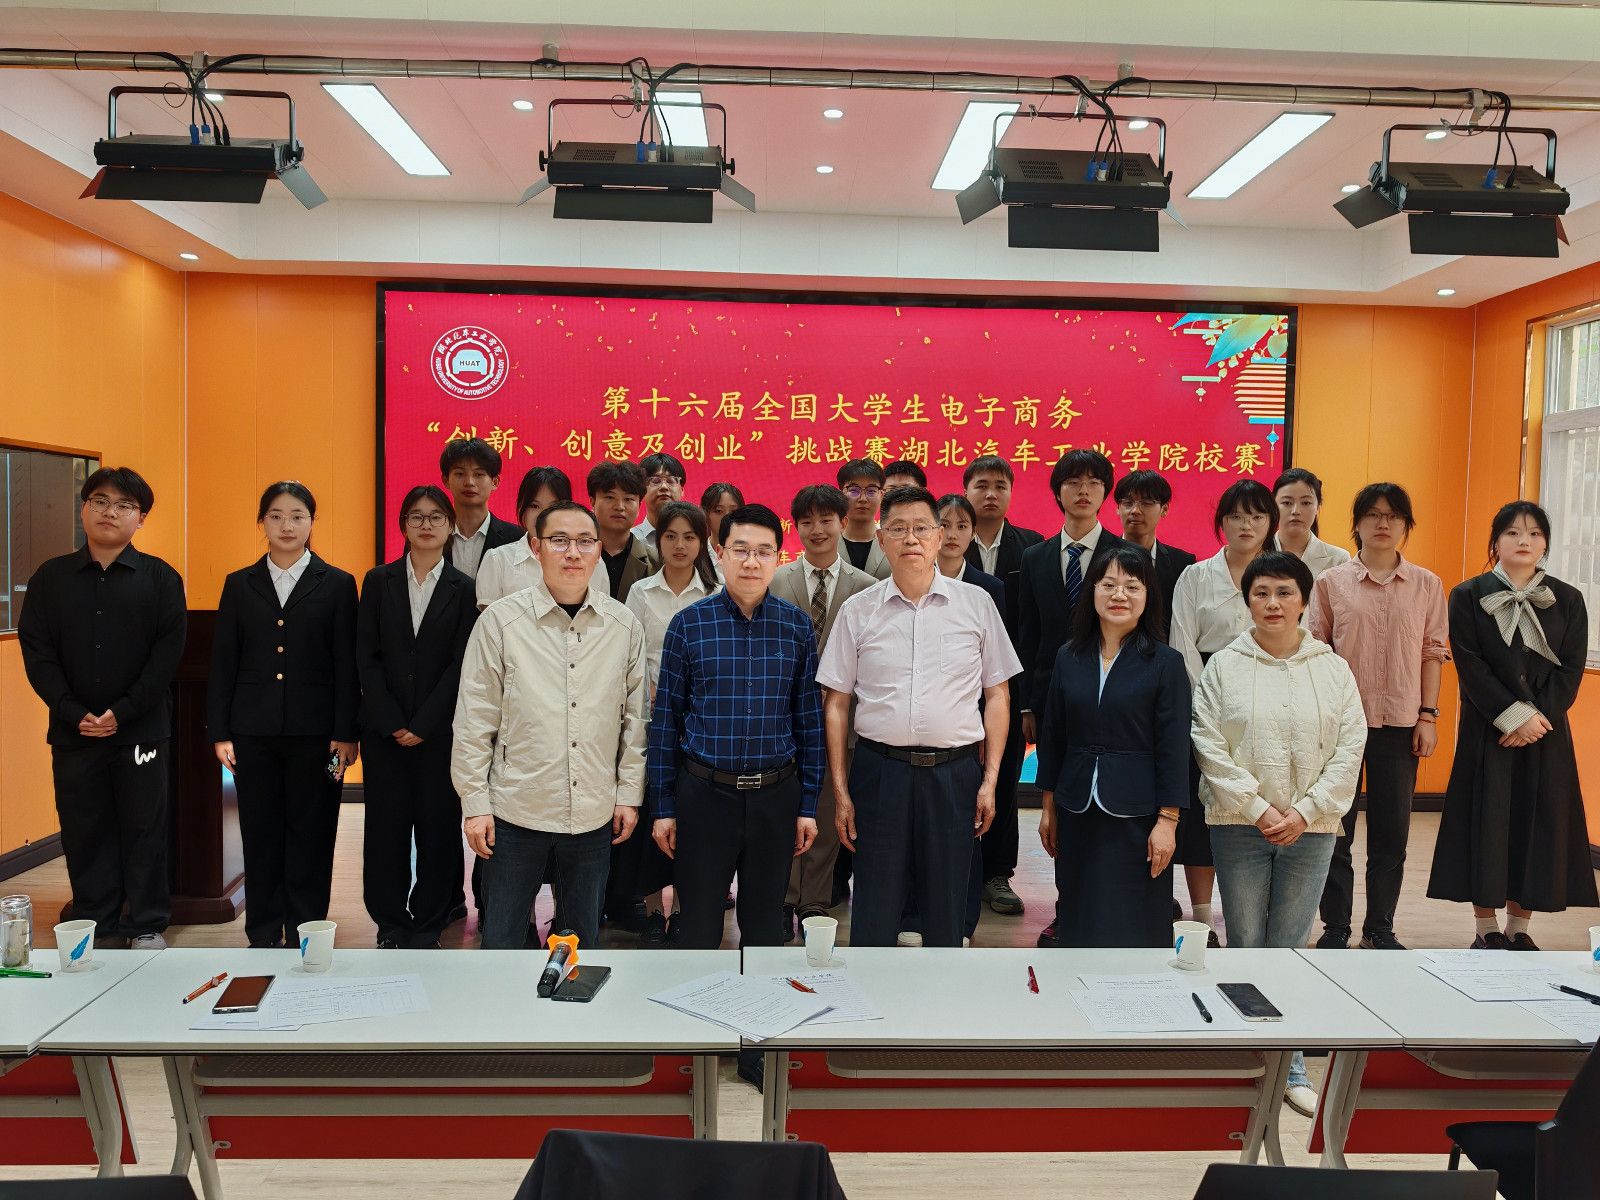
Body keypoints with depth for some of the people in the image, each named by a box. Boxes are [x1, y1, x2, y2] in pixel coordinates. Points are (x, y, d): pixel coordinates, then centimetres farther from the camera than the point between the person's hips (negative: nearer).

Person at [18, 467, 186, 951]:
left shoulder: (160, 578, 1)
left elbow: (168, 653, -6)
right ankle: (97, 927, 19)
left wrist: (122, 712, -13)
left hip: (141, 730, -2)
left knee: (145, 830, 4)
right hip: (73, 731, 2)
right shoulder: (51, 577, 7)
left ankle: (148, 926, 15)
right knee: (84, 833, 7)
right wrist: (74, 713, -10)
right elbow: (37, 653, 2)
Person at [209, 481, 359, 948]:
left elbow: (347, 665, -1)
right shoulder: (239, 585, 9)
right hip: (253, 733, 2)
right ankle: (263, 936, 20)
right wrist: (219, 732, 2)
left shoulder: (337, 585, 2)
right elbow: (223, 664, 8)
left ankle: (303, 936, 16)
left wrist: (346, 733, -6)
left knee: (311, 838, 4)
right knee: (260, 837, 8)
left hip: (314, 733, -2)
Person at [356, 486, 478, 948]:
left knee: (438, 828, 3)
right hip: (384, 729, 1)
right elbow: (366, 656, 1)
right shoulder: (379, 581, 6)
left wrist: (422, 725, -10)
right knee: (385, 827, 5)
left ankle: (428, 925, 17)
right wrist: (392, 722, -7)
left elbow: (460, 664, -3)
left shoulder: (463, 589, 2)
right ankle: (391, 924, 20)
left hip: (440, 731, -1)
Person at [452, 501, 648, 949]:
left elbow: (635, 715, 7)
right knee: (502, 941, 10)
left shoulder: (625, 625, 1)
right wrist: (475, 804, -5)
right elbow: (473, 722, -4)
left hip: (594, 814, 2)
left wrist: (630, 794, 5)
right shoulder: (500, 621, -6)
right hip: (515, 811, -2)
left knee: (583, 939, 16)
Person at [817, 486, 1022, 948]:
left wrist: (990, 780, 0)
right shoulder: (857, 610, 3)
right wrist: (840, 790, 2)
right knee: (873, 913, 6)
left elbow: (997, 695, 6)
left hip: (954, 771, 0)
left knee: (947, 909, 11)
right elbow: (836, 703, 6)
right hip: (880, 768, 0)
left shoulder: (976, 603, 3)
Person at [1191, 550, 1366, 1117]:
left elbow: (1350, 748, 0)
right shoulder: (1223, 666, 0)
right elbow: (1210, 746, -5)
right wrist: (1258, 809, -11)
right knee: (1245, 943, 5)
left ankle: (1291, 1065, 19)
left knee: (1291, 945, 7)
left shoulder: (1333, 669, 4)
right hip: (1239, 823, -1)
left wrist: (1305, 812, -9)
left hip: (1310, 828, 1)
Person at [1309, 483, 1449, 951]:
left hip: (1401, 723, 2)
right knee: (1335, 828, 5)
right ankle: (1335, 928, 16)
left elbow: (1433, 653, 7)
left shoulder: (1427, 585, 6)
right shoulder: (1331, 582, 0)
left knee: (1392, 832, 7)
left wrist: (1429, 715, 1)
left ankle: (1380, 929, 20)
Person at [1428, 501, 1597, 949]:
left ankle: (1518, 929, 16)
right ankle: (1487, 931, 11)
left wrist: (1538, 718, -13)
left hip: (1546, 731, 2)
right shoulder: (1468, 596, 0)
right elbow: (1470, 666, -7)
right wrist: (1513, 716, -15)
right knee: (1486, 824, 0)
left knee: (1538, 825, 4)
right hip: (1486, 731, -2)